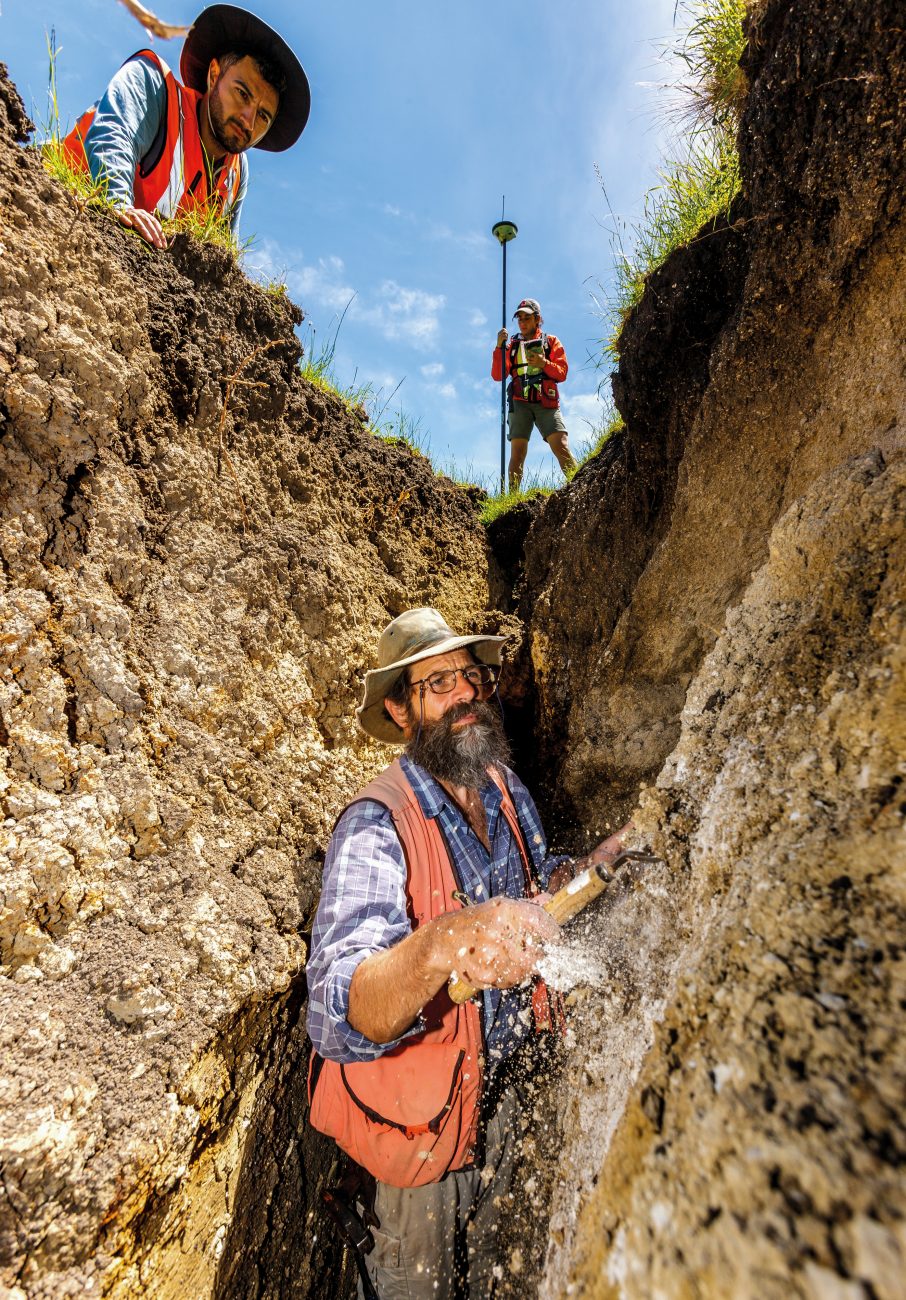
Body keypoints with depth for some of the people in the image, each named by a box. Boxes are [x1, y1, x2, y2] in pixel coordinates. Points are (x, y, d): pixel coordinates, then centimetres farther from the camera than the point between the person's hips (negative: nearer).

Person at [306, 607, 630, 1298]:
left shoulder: (509, 791, -10)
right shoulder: (376, 826, -33)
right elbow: (337, 1018, -41)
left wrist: (590, 865, -12)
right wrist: (441, 944, -59)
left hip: (505, 1078, 6)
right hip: (423, 1099, -5)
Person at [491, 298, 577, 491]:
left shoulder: (551, 341, 17)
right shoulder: (512, 345, 19)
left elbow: (562, 373, 6)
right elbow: (497, 376, 7)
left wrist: (544, 363, -11)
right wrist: (499, 346, -3)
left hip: (547, 403, -1)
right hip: (520, 403, 1)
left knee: (561, 447, -16)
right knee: (517, 453, -9)